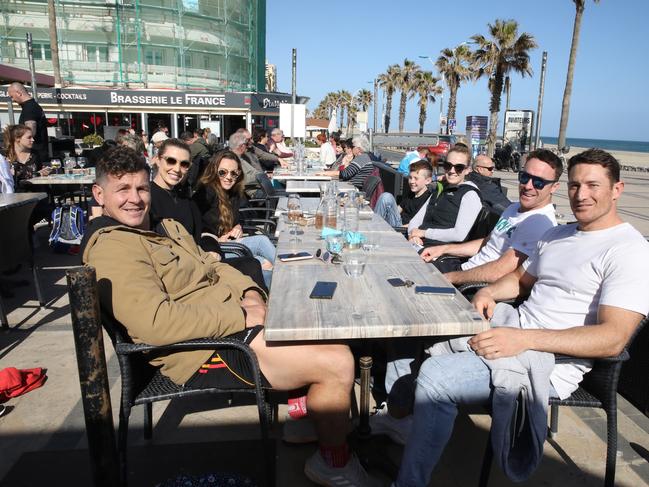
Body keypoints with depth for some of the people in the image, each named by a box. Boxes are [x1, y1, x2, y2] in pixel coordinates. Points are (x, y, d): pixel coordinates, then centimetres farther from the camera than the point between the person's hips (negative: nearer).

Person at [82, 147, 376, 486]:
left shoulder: (167, 227, 17)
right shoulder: (111, 248, -14)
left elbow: (213, 267, 20)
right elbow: (156, 322, -25)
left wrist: (250, 292, 0)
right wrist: (241, 316, -20)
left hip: (237, 317, 10)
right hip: (206, 351, -10)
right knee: (337, 364, -16)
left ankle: (307, 411, 25)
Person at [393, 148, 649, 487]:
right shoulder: (557, 235, 15)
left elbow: (613, 339, -20)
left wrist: (523, 338, -30)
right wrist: (489, 292, 2)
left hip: (549, 361, -9)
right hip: (509, 324, 9)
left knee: (435, 375, -28)